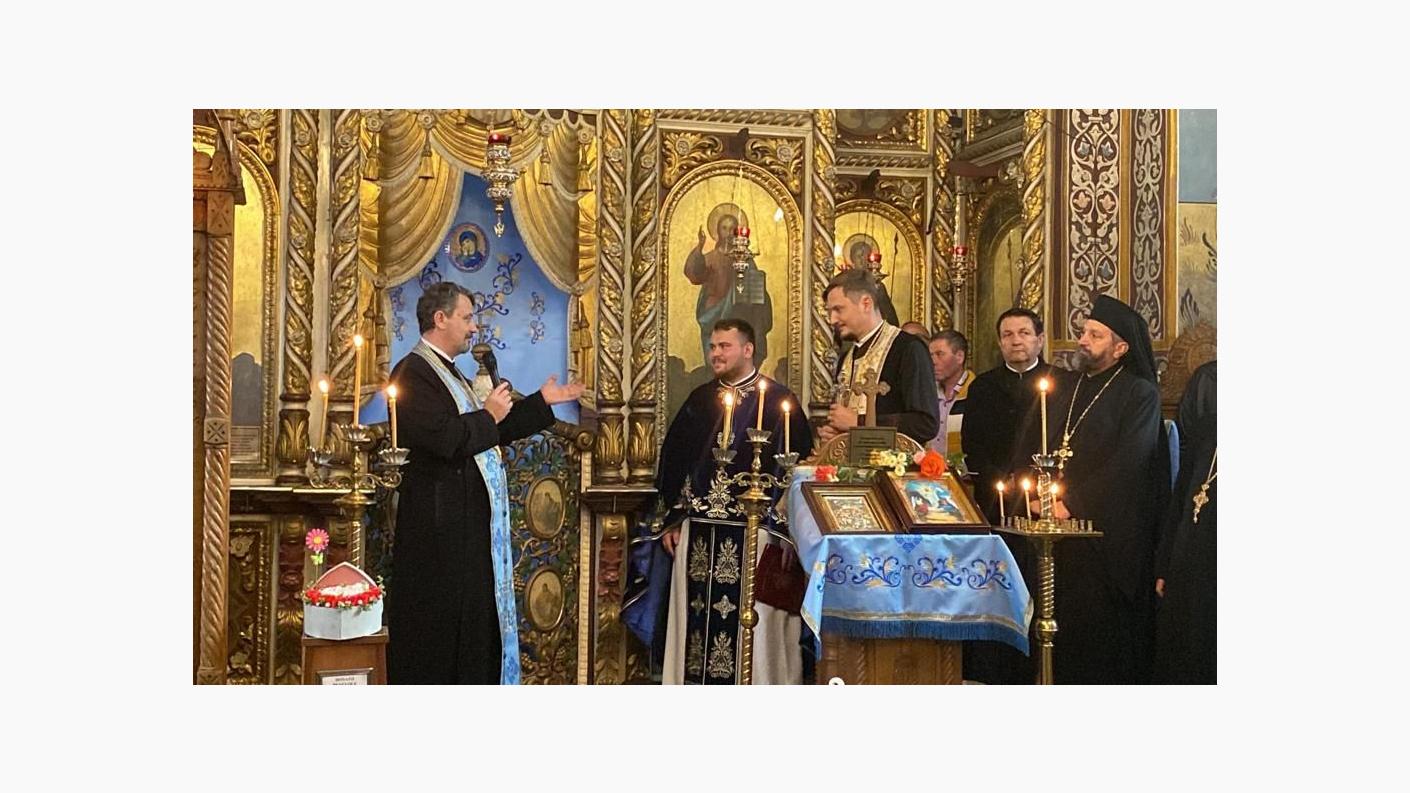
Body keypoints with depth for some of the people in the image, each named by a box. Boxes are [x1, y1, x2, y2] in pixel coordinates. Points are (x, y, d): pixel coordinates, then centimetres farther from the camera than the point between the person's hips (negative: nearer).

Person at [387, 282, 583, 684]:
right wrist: (488, 416, -13)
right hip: (440, 526, -10)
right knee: (437, 633, -3)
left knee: (474, 622, 14)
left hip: (470, 524, 10)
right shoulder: (413, 373, -15)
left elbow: (491, 433, 23)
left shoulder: (448, 372, 17)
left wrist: (542, 402, 22)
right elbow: (443, 438, -27)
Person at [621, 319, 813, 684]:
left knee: (751, 624, -2)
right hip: (698, 532, 5)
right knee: (697, 619, 7)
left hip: (753, 532, -5)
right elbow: (673, 459, 15)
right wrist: (670, 521, 9)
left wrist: (786, 532, -13)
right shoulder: (700, 400, 13)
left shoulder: (778, 401, -2)